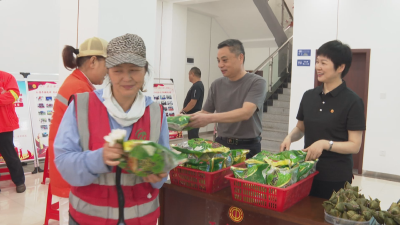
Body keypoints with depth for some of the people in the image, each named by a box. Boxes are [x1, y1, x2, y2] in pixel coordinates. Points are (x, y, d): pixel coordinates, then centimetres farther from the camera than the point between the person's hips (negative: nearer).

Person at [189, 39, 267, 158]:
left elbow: (246, 113, -22)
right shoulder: (217, 85, 6)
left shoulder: (257, 82, -8)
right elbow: (205, 113, 11)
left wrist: (209, 118, -31)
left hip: (248, 147, -3)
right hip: (221, 144, 3)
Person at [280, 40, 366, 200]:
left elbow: (355, 146, -12)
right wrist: (290, 137, -6)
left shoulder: (352, 101, -12)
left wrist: (325, 144, -26)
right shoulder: (309, 96, 3)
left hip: (336, 177, -5)